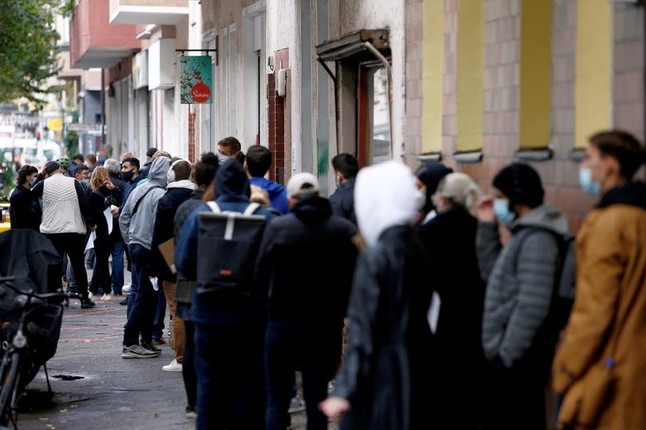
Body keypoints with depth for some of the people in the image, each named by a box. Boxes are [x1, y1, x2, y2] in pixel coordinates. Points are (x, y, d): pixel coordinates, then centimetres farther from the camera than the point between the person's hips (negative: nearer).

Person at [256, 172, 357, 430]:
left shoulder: (277, 227, -10)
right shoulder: (344, 229, -3)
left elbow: (261, 274, -6)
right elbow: (354, 276, -1)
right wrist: (339, 310, 11)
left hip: (283, 321, -2)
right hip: (327, 324, 2)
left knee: (277, 401, 5)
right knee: (317, 398, 8)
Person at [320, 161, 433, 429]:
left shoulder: (374, 258, -14)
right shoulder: (417, 249, 6)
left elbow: (363, 330, -18)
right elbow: (422, 308, 11)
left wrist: (345, 390, -18)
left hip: (381, 374, -7)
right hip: (416, 367, 7)